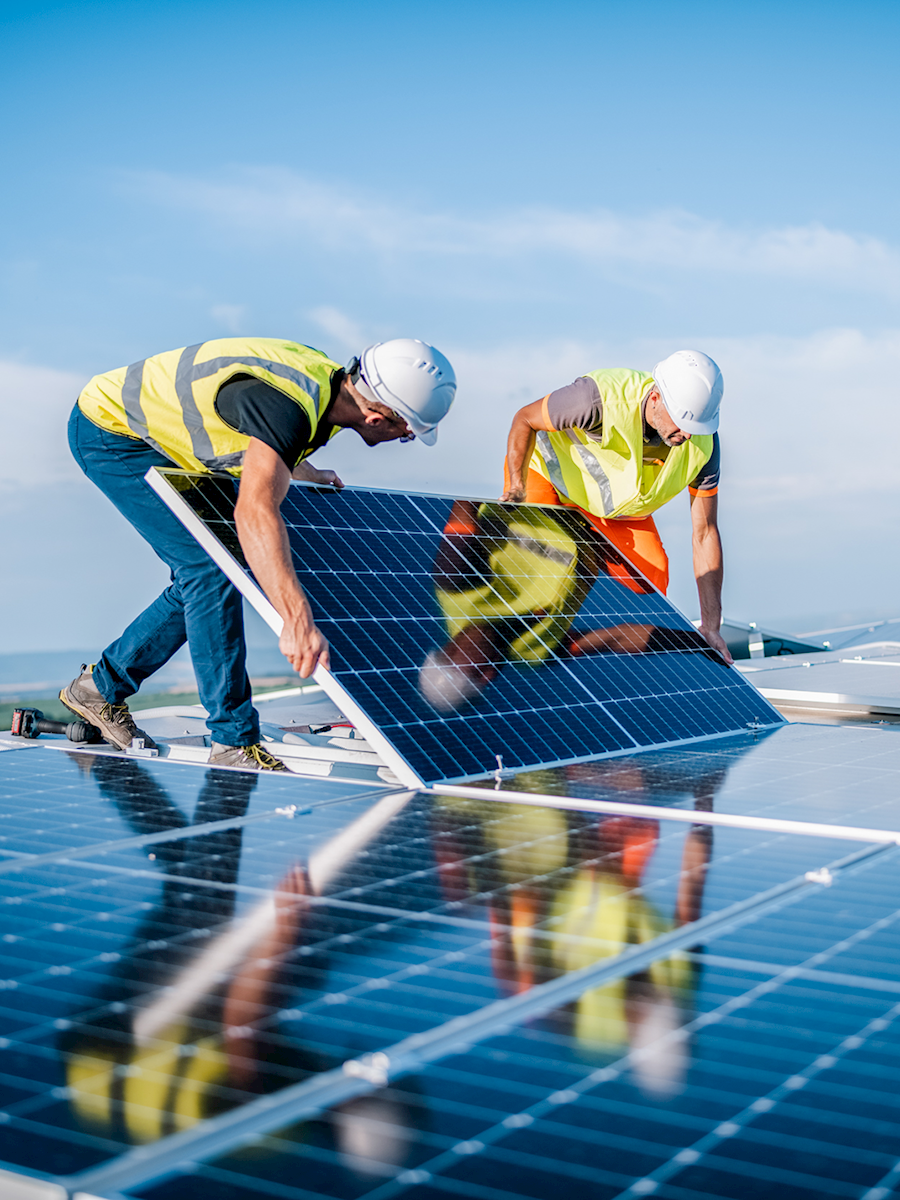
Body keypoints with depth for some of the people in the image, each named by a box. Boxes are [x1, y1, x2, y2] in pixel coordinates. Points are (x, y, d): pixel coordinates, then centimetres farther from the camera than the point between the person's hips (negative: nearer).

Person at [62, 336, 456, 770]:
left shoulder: (328, 380, -7)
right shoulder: (288, 405, -36)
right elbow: (254, 511, -51)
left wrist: (308, 474, 34)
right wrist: (298, 619, -61)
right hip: (108, 428, -9)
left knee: (202, 575, 12)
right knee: (210, 569, -17)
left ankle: (101, 686, 27)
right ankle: (233, 744, -12)